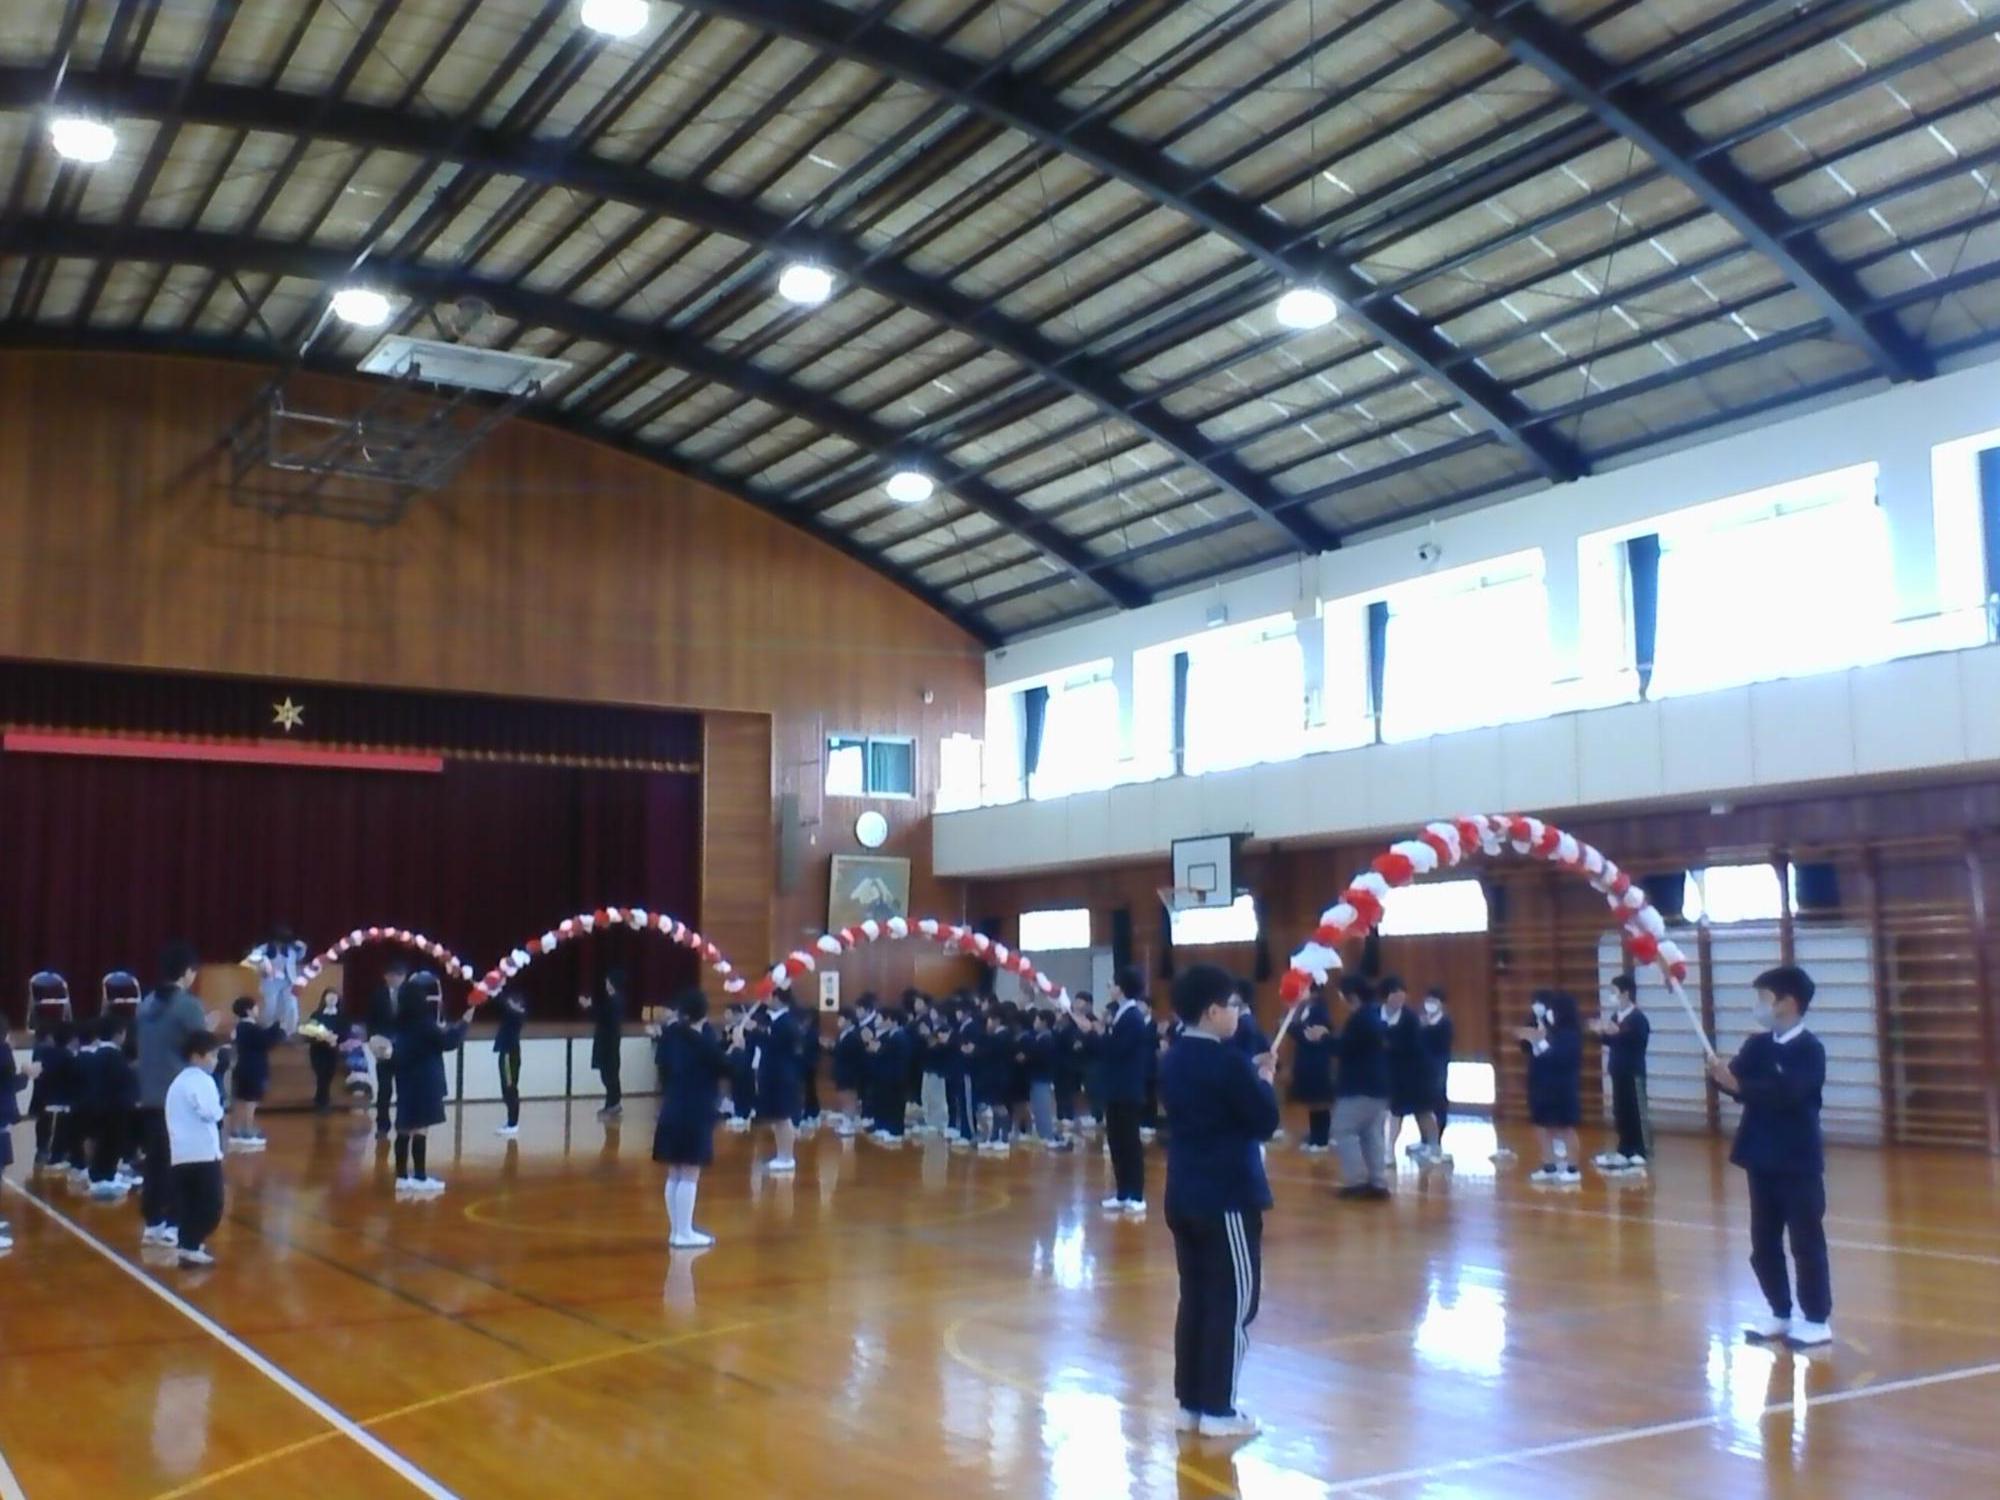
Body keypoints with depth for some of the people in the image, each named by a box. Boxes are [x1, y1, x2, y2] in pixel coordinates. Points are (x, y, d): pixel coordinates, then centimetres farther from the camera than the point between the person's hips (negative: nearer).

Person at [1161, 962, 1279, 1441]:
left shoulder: (1175, 1060, 9)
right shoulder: (1228, 1061, -17)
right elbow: (1265, 1122, -13)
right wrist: (1265, 1079, 2)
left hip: (1184, 1195, 8)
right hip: (1228, 1197, -8)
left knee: (1195, 1299, 14)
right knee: (1234, 1303, 0)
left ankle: (1190, 1402, 18)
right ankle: (1218, 1410, 3)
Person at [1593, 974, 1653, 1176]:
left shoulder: (1638, 1018, -15)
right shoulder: (1614, 1017, 10)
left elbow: (1637, 1041, -27)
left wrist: (1617, 1033, -36)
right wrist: (1603, 1033, -3)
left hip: (1633, 1073, -9)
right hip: (1618, 1072, 9)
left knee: (1637, 1112, -3)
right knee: (1620, 1112, 14)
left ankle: (1642, 1153, 2)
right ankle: (1625, 1150, 23)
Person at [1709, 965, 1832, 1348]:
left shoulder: (1809, 1049, -12)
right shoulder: (1758, 1045, 7)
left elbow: (1786, 1093, -26)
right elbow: (1735, 1081, -3)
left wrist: (1737, 1085, -34)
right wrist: (1720, 1073, -25)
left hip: (1799, 1162, -7)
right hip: (1762, 1159, 7)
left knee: (1806, 1242, 1)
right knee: (1764, 1243, 12)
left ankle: (1818, 1320, 11)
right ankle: (1781, 1315, 25)